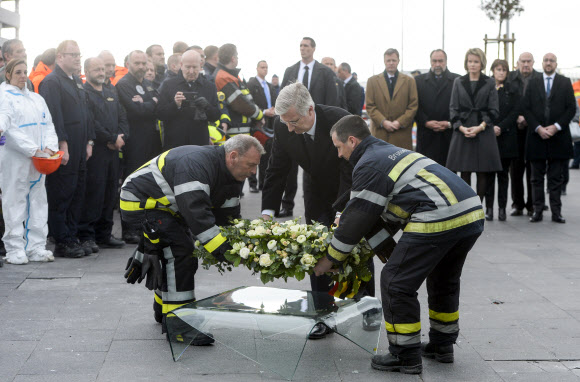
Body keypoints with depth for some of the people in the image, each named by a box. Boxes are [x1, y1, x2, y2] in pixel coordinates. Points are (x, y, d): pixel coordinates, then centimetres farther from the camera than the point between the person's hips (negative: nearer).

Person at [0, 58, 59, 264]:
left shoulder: (36, 98, 18)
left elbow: (48, 125, 12)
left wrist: (50, 147, -6)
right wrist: (33, 150, -17)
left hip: (38, 161, 6)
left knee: (38, 202, 7)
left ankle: (36, 247, 12)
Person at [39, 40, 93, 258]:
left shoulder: (77, 81, 19)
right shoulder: (51, 82, -9)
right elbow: (53, 116, -16)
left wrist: (89, 141, 14)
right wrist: (62, 145, -21)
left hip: (79, 150, 9)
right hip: (63, 151, -8)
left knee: (77, 197, 10)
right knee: (61, 197, -3)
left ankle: (72, 239, 17)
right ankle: (62, 243, 2)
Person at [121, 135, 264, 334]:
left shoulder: (232, 176, -1)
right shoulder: (196, 163, -33)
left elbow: (228, 215, 4)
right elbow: (195, 211, -42)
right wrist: (220, 247, -44)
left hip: (166, 206, 11)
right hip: (140, 201, -11)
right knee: (180, 251, -21)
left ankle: (163, 310, 35)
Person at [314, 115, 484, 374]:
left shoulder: (369, 165, -1)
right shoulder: (393, 152, 29)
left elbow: (357, 218, 1)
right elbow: (386, 215, 35)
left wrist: (330, 259, 11)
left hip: (438, 221, -10)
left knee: (396, 282, 0)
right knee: (444, 280, 28)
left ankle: (406, 357, 7)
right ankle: (442, 345, 38)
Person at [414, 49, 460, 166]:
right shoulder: (419, 80, 11)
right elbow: (415, 106, 5)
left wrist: (449, 124, -7)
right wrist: (426, 122, -7)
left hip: (449, 135, 0)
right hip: (426, 137, 0)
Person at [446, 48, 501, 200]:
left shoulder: (489, 83, 5)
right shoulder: (458, 82, 10)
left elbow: (493, 110, 2)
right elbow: (453, 108, 6)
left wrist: (480, 127, -11)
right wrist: (461, 127, -9)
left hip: (484, 133, -1)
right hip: (462, 131, 1)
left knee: (483, 173, -1)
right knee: (464, 173, 0)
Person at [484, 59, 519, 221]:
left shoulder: (512, 91, 9)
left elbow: (515, 112, 1)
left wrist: (500, 127, -12)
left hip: (506, 137, 1)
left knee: (503, 174, 4)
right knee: (489, 173, -1)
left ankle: (502, 208, 7)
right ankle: (489, 208, 3)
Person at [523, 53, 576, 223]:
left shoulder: (565, 83, 6)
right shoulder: (533, 83, 8)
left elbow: (571, 108, 1)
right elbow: (526, 109, 3)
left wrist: (556, 126, -11)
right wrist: (538, 128, -9)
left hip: (558, 137, -1)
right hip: (537, 136, 1)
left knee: (556, 178, 3)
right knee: (537, 177, 4)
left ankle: (556, 212, 7)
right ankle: (537, 211, 8)